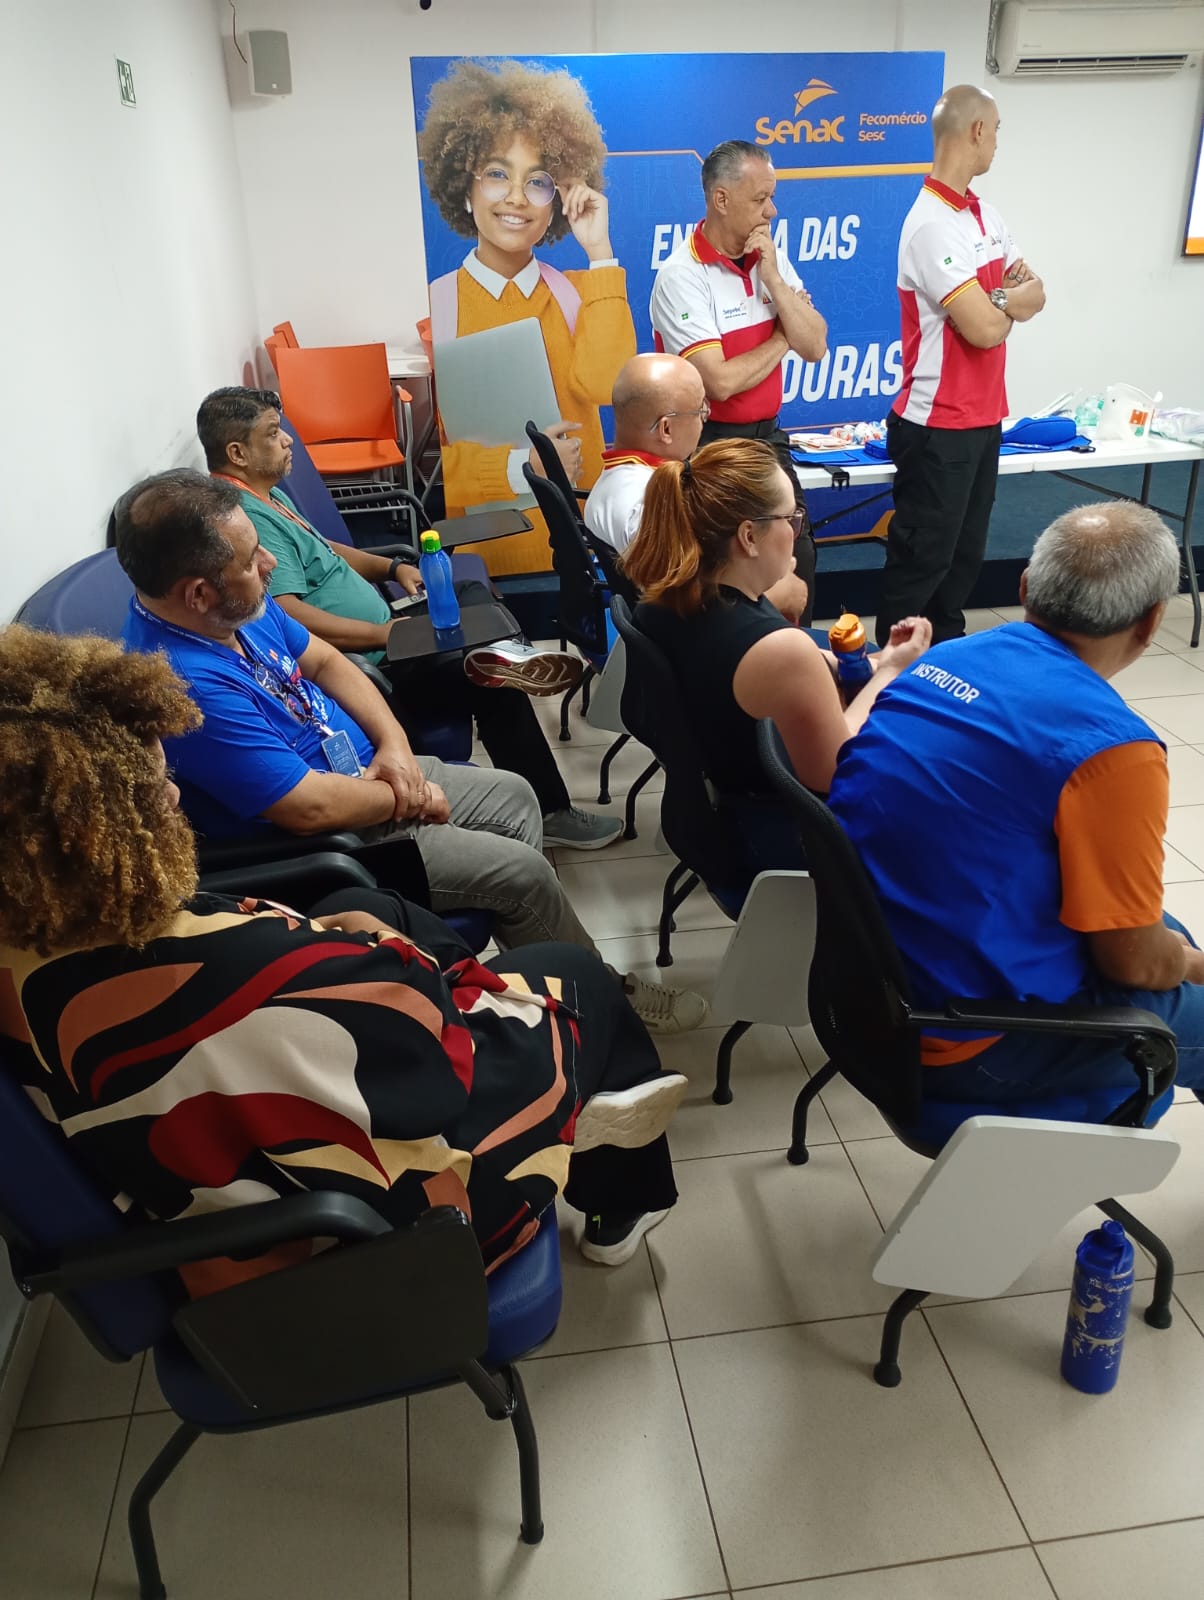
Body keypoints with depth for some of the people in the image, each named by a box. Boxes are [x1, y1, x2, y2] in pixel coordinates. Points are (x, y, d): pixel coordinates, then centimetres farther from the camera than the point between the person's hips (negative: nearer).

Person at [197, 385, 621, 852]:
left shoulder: (265, 496, 11)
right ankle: (548, 811, -5)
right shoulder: (250, 520, -23)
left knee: (472, 592, 22)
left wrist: (391, 567, 11)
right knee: (495, 685, -16)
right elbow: (288, 617, -32)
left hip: (379, 629, 12)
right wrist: (383, 633, -26)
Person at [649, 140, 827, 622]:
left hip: (767, 438, 7)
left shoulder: (772, 258, 7)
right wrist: (782, 338, -6)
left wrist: (773, 278, -12)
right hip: (709, 446, -6)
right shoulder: (682, 275, -15)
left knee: (798, 562, 6)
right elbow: (721, 381, -22)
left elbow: (815, 346, -1)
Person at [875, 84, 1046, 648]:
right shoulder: (932, 225, -19)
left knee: (965, 552, 16)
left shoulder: (985, 215, 10)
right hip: (938, 426, -9)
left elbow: (1034, 291, 11)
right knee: (922, 558, -1)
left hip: (982, 417, 9)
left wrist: (999, 301, -11)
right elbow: (985, 329, -23)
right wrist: (1009, 303, 0)